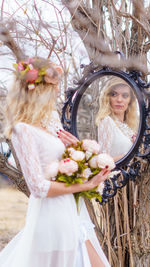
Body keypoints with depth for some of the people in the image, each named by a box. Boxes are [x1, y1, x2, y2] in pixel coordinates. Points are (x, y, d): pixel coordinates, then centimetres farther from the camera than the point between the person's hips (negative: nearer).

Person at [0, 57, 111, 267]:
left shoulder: (51, 119, 8)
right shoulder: (23, 130, -16)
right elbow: (40, 187, -20)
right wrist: (87, 185, -15)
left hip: (72, 209, 8)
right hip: (53, 213, -8)